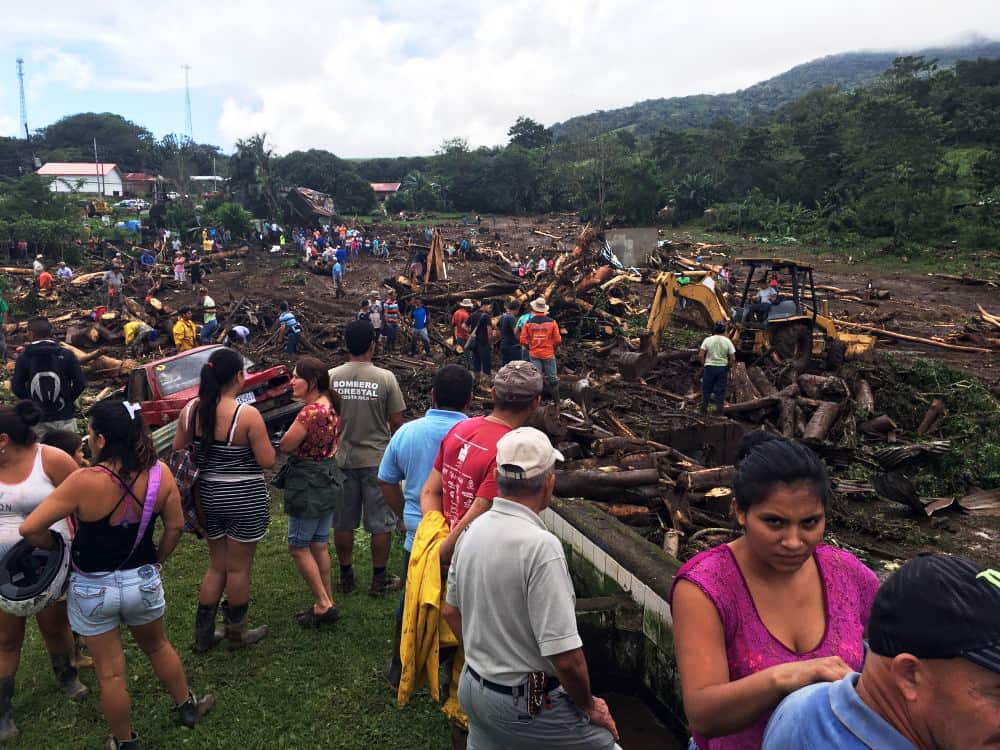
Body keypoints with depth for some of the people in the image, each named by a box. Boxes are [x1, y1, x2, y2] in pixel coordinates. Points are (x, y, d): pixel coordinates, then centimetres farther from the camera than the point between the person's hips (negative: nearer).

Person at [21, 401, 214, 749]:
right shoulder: (160, 473, -15)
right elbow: (175, 526, -5)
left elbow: (30, 528, -22)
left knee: (110, 672, 15)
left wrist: (55, 546, -1)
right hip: (143, 582, 3)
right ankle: (187, 706, 45)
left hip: (93, 588, -3)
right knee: (158, 647, 28)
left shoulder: (85, 482, -26)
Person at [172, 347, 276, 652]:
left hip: (209, 496, 6)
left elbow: (178, 450, 7)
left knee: (217, 566, 22)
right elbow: (268, 461, -19)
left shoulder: (191, 410, -4)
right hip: (245, 500, -5)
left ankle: (203, 635, 30)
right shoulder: (247, 415, -22)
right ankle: (236, 633, 30)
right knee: (238, 569, 12)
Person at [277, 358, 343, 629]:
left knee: (298, 547, 4)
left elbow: (285, 446, -19)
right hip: (328, 480, 9)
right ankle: (327, 603, 25)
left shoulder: (311, 411, -24)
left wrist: (289, 434, 0)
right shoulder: (331, 405, 6)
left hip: (309, 485, -9)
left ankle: (323, 605, 8)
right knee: (320, 545, 17)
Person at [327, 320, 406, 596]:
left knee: (343, 522, 15)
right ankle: (379, 579, 19)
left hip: (341, 458, 3)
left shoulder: (331, 377, -6)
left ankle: (345, 576, 27)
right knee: (381, 522, 10)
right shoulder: (385, 378, -12)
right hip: (377, 459, -3)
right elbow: (396, 423, -7)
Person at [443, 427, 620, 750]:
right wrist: (590, 706, -9)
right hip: (525, 703, -7)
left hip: (473, 687, 7)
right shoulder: (541, 546, -27)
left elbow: (451, 611, 10)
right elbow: (565, 657, -26)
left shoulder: (472, 531, -3)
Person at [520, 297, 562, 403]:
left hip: (534, 354, 1)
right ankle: (556, 400, 17)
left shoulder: (528, 323, -6)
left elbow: (523, 340, -5)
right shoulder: (552, 322, -8)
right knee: (553, 378, 10)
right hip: (548, 354, -1)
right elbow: (558, 340, -6)